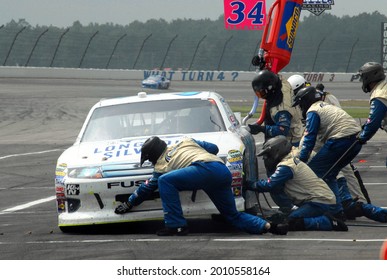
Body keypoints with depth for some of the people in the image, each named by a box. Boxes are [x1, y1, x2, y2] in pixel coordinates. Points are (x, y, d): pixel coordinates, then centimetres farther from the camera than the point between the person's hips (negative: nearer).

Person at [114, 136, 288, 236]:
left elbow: (147, 188, 25)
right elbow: (213, 148, 34)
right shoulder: (186, 142, 30)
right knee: (233, 216, 17)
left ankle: (176, 225, -12)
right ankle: (268, 226, -3)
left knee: (165, 180, -4)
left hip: (205, 169, -7)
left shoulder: (162, 165, 15)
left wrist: (129, 203, 39)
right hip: (224, 172, 7)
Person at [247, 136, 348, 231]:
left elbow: (269, 185, -16)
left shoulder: (286, 167, -13)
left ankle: (328, 222, -17)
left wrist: (249, 184, -3)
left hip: (320, 202, -10)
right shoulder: (293, 161, 18)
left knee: (292, 223, -17)